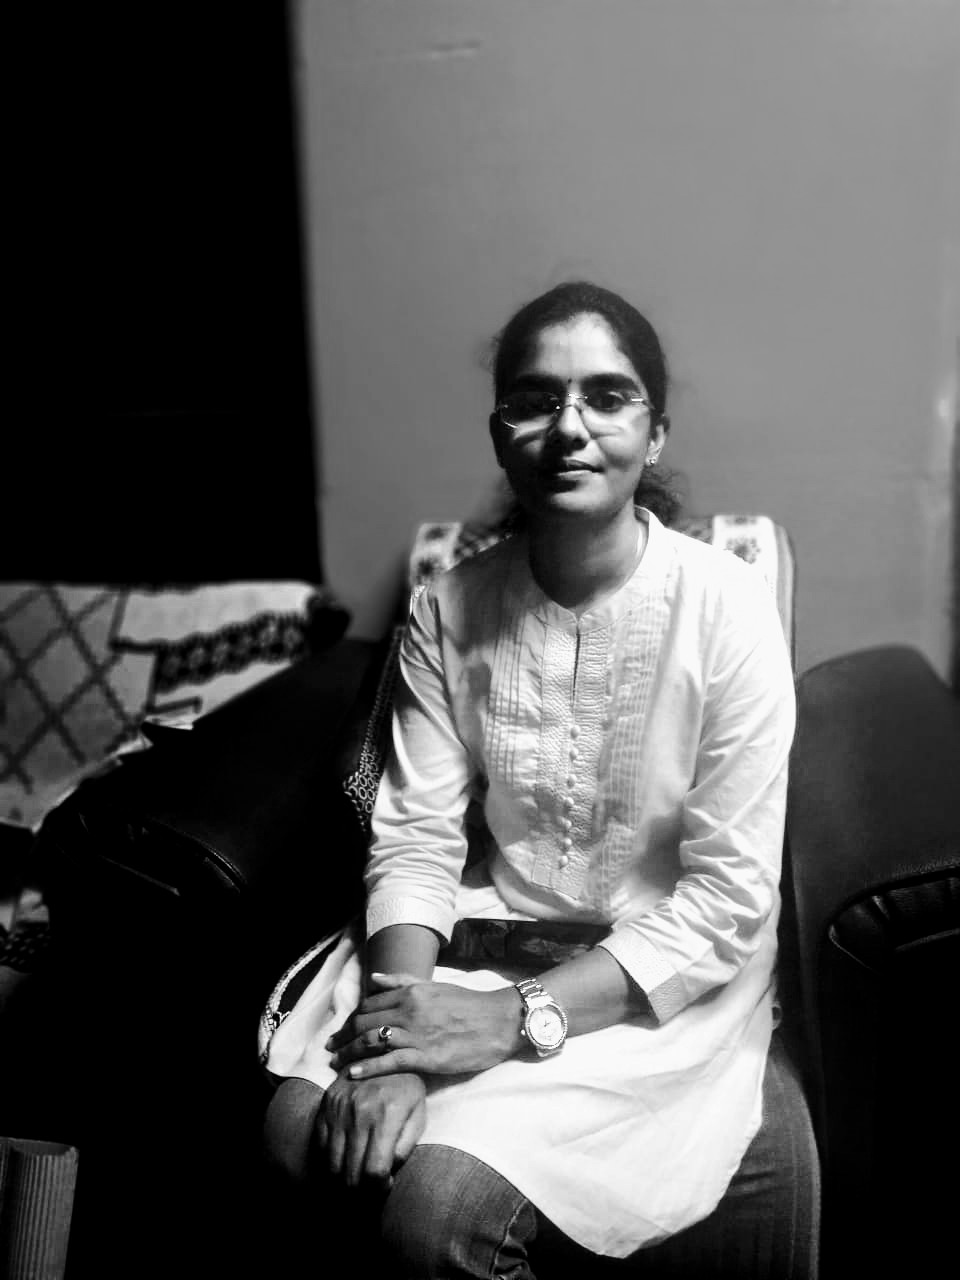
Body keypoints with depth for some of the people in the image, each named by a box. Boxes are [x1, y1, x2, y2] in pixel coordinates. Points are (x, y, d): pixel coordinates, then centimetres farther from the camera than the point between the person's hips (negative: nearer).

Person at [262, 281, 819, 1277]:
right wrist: (397, 1027, -22)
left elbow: (730, 897, -15)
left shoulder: (726, 610, -15)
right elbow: (416, 837, -5)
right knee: (300, 1134, -17)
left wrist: (522, 1018, -22)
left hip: (656, 975, -3)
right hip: (482, 932, 4)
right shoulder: (450, 610, -3)